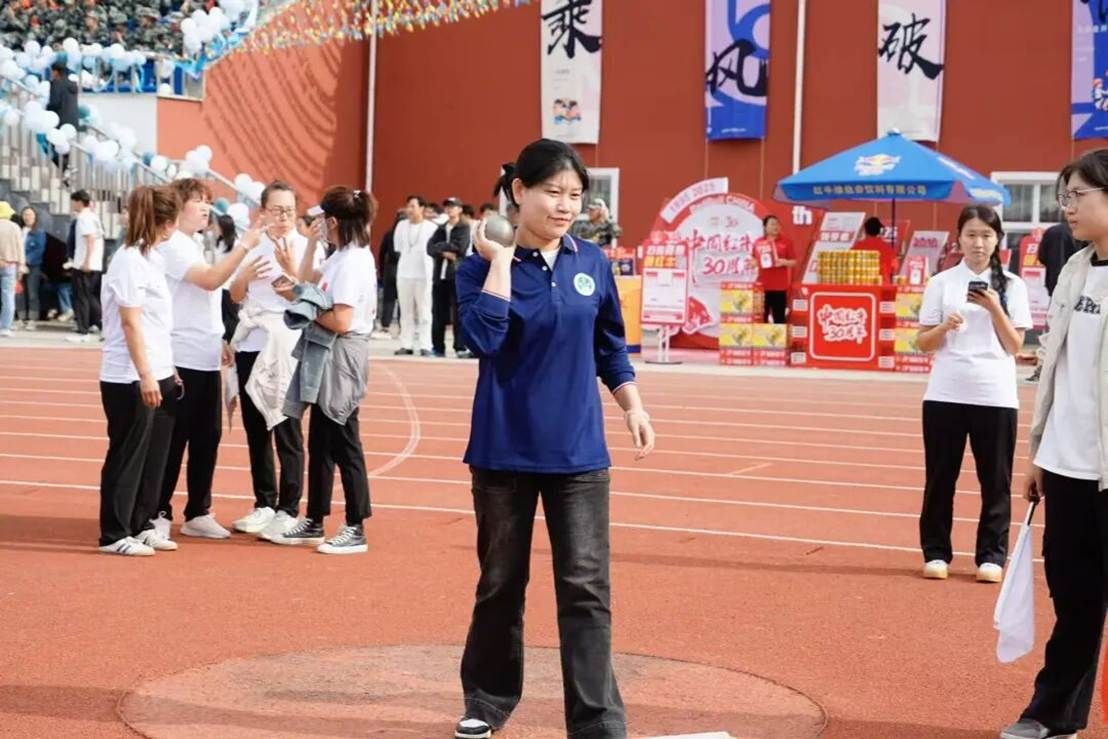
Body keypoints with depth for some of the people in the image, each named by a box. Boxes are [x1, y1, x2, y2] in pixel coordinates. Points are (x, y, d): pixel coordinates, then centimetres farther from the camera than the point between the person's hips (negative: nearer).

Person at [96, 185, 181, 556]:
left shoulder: (147, 258, 14)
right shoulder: (130, 260, -14)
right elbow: (130, 323, -18)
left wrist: (166, 372, 17)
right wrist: (144, 376, -20)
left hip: (156, 376, 9)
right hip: (130, 379, -9)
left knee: (154, 454, 12)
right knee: (127, 455, -1)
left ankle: (141, 525, 22)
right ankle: (114, 535, 8)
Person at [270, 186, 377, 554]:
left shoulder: (352, 261, -18)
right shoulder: (340, 257, 12)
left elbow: (341, 322, -25)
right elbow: (307, 279, 22)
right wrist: (312, 243, 14)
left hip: (341, 360, -10)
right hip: (325, 359, 10)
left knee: (343, 444, -3)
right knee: (320, 443, 14)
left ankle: (355, 530, 4)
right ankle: (313, 523, 23)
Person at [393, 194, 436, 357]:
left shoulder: (431, 227, -5)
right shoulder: (401, 225, 9)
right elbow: (397, 247, 15)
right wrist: (407, 258, 12)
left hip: (424, 273, -4)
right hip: (404, 273, 4)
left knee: (424, 312, -4)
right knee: (406, 312, 6)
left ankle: (425, 346, -4)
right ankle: (406, 345, 8)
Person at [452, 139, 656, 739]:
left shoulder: (593, 264, 3)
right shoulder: (484, 266, -7)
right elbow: (483, 338, -24)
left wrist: (633, 407, 4)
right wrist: (501, 259, -20)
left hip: (578, 452, 2)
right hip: (505, 448, -2)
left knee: (586, 588, -3)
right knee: (501, 582, 12)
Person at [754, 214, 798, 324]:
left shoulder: (785, 241, 0)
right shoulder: (758, 242, 7)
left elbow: (794, 262, 1)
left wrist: (784, 262, -18)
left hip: (779, 286, -2)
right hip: (762, 286, 2)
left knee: (779, 318, 0)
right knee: (761, 317, 2)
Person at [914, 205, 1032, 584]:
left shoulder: (1012, 286, 4)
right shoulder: (941, 282, 4)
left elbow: (1015, 346, 2)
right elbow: (923, 343, 4)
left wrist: (994, 308, -11)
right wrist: (945, 326, -16)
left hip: (996, 396, 0)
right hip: (946, 395, 0)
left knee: (995, 480, 3)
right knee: (940, 477, 5)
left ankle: (991, 556, 13)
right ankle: (936, 553, 15)